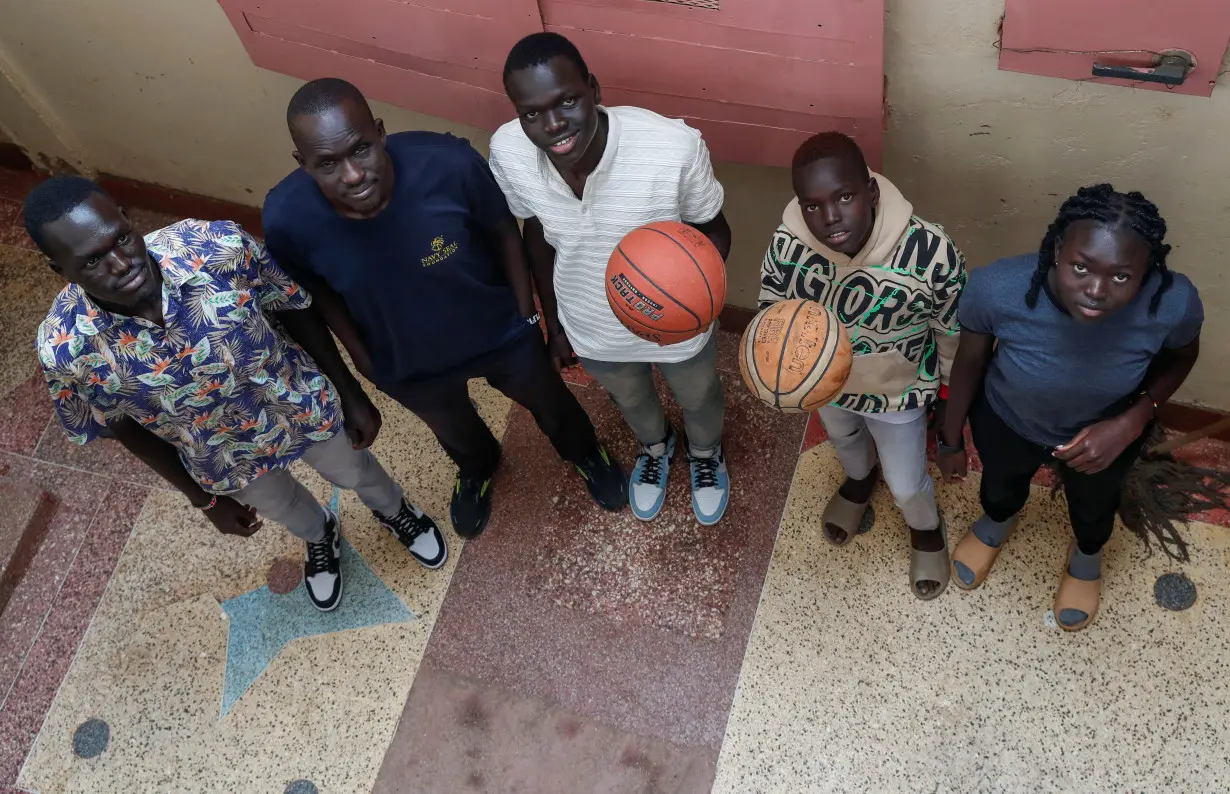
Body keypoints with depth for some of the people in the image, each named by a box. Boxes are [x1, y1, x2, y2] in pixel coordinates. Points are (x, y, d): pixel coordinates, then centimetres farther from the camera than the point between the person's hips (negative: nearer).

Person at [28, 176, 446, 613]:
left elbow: (296, 310, -16)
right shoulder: (65, 349, -31)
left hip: (306, 407, 0)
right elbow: (127, 428, -11)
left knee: (357, 473, 30)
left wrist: (351, 394, -6)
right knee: (286, 509, 32)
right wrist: (205, 499, 0)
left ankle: (394, 511, 67)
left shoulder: (217, 246, -35)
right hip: (229, 462, 1)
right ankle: (321, 537, 69)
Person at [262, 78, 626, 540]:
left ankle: (584, 452, 65)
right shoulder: (287, 219, -32)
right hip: (408, 366, 1)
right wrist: (361, 356, 1)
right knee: (453, 431, 33)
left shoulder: (448, 163, -36)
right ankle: (476, 469, 70)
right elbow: (319, 291, -8)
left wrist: (527, 315, -6)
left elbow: (503, 231, -15)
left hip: (501, 334, -1)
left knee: (549, 403, 29)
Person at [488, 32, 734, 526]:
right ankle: (655, 448, 71)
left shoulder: (675, 146, -38)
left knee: (699, 398, 31)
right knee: (630, 400, 34)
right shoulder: (507, 153, -27)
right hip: (592, 328, 2)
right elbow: (537, 235, -6)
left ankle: (705, 453, 68)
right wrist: (553, 323, 6)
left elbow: (712, 229, -18)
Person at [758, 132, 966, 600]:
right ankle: (859, 482, 72)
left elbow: (954, 330, -18)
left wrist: (951, 387, 0)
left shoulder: (930, 252, -39)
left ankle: (927, 530, 58)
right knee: (843, 439, 35)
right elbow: (772, 307, -11)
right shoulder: (788, 245, -32)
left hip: (898, 389, -2)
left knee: (906, 485, 20)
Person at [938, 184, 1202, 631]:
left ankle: (1087, 557, 70)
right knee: (1001, 484, 34)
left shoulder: (1174, 303, -36)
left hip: (1106, 430, 1)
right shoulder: (996, 288, -39)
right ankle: (998, 521, 72)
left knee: (1093, 501, 34)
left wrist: (1131, 422, -25)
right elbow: (969, 361, -17)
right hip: (1006, 419, 0)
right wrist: (951, 440, -3)